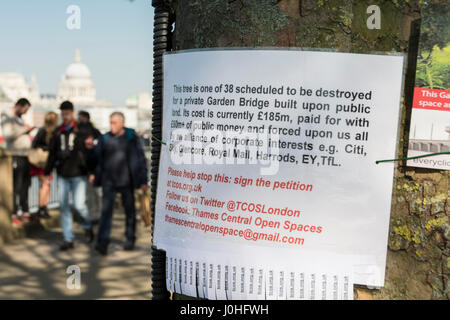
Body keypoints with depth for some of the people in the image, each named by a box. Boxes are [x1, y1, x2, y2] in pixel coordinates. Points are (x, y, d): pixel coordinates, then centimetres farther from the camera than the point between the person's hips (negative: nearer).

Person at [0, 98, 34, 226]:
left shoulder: (19, 119, 19)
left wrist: (27, 130, 9)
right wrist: (23, 130, -14)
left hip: (25, 156, 9)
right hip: (16, 156, -9)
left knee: (25, 186, 13)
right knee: (15, 187, -8)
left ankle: (25, 212, 22)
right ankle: (13, 215, -5)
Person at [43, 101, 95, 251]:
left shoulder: (82, 130, -3)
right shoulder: (57, 132, 9)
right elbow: (52, 153, 15)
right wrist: (47, 172, 12)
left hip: (79, 175, -4)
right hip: (63, 175, 4)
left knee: (79, 204, -9)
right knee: (63, 206, 4)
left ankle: (87, 227, 22)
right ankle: (68, 239, 12)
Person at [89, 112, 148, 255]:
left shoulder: (132, 137, -1)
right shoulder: (104, 139, 5)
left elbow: (141, 158, 0)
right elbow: (97, 156, 13)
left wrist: (144, 180, -3)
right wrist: (93, 173, -2)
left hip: (126, 180, -1)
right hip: (108, 180, 1)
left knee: (129, 210, 9)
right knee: (106, 210, -8)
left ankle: (130, 239, 25)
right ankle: (103, 242, -10)